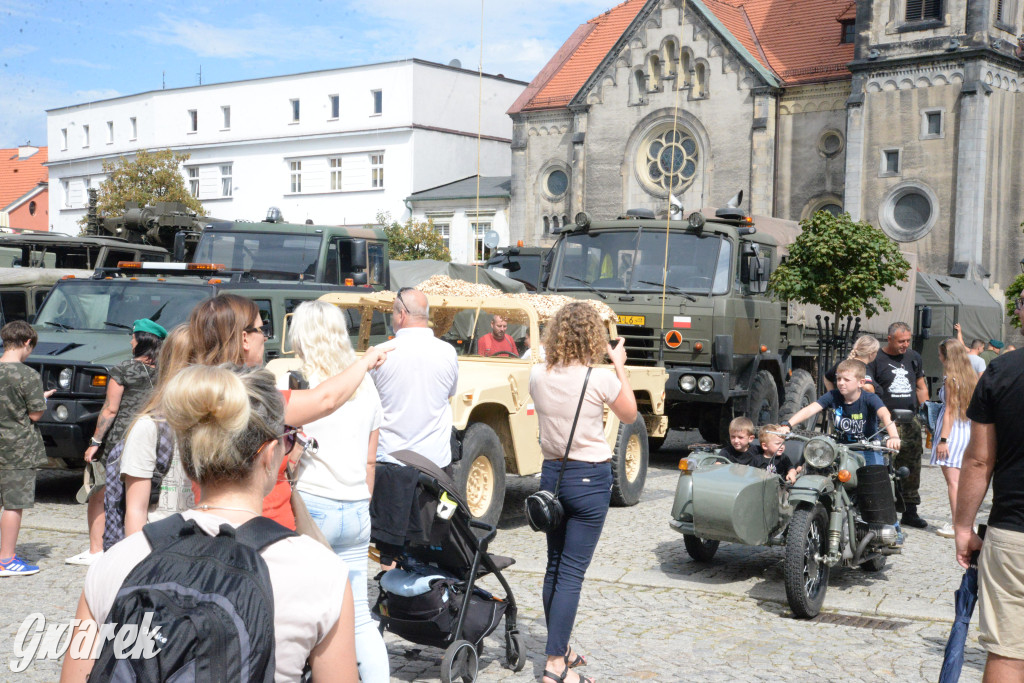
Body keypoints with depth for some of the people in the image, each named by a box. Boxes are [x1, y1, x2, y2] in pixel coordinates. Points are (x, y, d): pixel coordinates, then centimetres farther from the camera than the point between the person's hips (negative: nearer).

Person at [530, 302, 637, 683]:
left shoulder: (538, 376, -3)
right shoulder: (601, 379, -15)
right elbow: (629, 416, 3)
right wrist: (619, 366, 9)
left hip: (552, 475, 5)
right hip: (590, 479, -5)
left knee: (555, 566, 16)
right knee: (572, 573, -3)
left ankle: (559, 649, 28)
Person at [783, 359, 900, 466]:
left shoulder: (870, 399, -15)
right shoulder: (832, 397, -6)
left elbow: (885, 415, -32)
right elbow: (809, 410, -16)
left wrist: (893, 437, -53)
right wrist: (787, 425, -32)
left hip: (868, 449, -3)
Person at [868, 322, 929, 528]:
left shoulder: (914, 357, 16)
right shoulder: (876, 359, 0)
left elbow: (921, 387, 22)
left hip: (910, 420, 5)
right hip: (885, 422, -5)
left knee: (912, 466, 6)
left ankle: (910, 511, 15)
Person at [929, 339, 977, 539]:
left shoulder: (950, 378, -11)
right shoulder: (971, 376, 10)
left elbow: (950, 410, -14)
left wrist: (943, 439, -14)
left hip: (952, 431, -8)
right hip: (969, 431, 8)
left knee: (952, 481, -7)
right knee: (962, 480, 13)